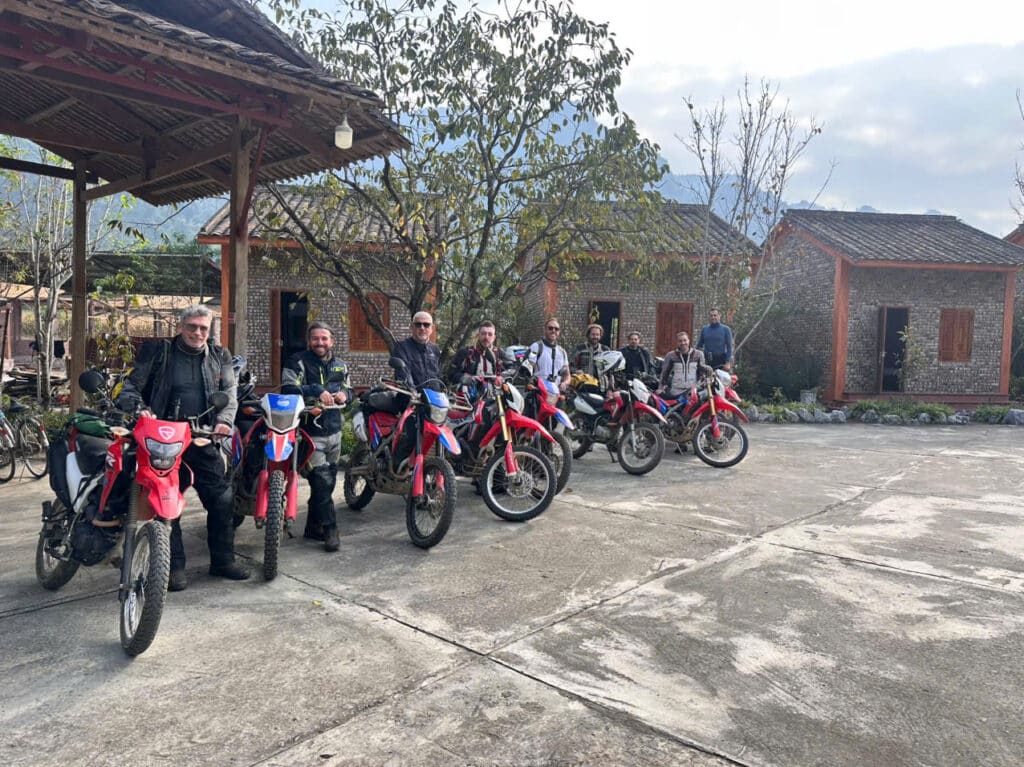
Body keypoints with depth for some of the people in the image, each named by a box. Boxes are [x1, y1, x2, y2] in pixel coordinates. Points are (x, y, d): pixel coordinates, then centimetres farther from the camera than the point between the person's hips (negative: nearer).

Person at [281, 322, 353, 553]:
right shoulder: (298, 363, -6)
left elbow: (349, 390, 21)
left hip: (334, 431, 7)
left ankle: (314, 527, 26)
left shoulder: (339, 365, 14)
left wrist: (344, 394, -2)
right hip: (310, 432, -7)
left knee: (327, 482, 13)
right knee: (322, 481, -13)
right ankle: (330, 530, -4)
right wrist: (317, 391, -27)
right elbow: (288, 390, -20)